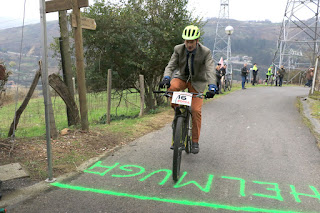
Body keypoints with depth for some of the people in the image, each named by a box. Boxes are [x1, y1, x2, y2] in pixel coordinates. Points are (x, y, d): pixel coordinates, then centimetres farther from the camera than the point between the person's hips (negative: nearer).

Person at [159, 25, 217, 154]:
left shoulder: (205, 52, -18)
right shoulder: (178, 49, -12)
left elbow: (210, 71, -28)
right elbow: (171, 65, -16)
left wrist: (212, 87, -44)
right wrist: (166, 78, -37)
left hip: (197, 82, -1)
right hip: (182, 77, 2)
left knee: (196, 110, -11)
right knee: (172, 87, -35)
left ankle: (195, 142, 6)